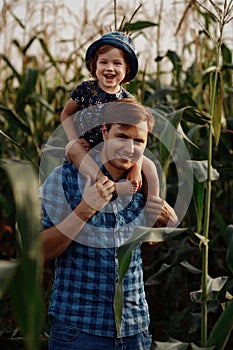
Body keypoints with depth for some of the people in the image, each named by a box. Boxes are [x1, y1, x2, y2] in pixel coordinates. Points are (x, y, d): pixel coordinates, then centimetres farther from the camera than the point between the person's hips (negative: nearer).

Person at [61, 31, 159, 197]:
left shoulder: (127, 100, -3)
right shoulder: (86, 90, -5)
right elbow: (66, 114, 6)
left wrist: (136, 167, -20)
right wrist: (74, 140, -11)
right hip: (86, 151, -2)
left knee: (149, 167, -13)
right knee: (72, 148, -36)